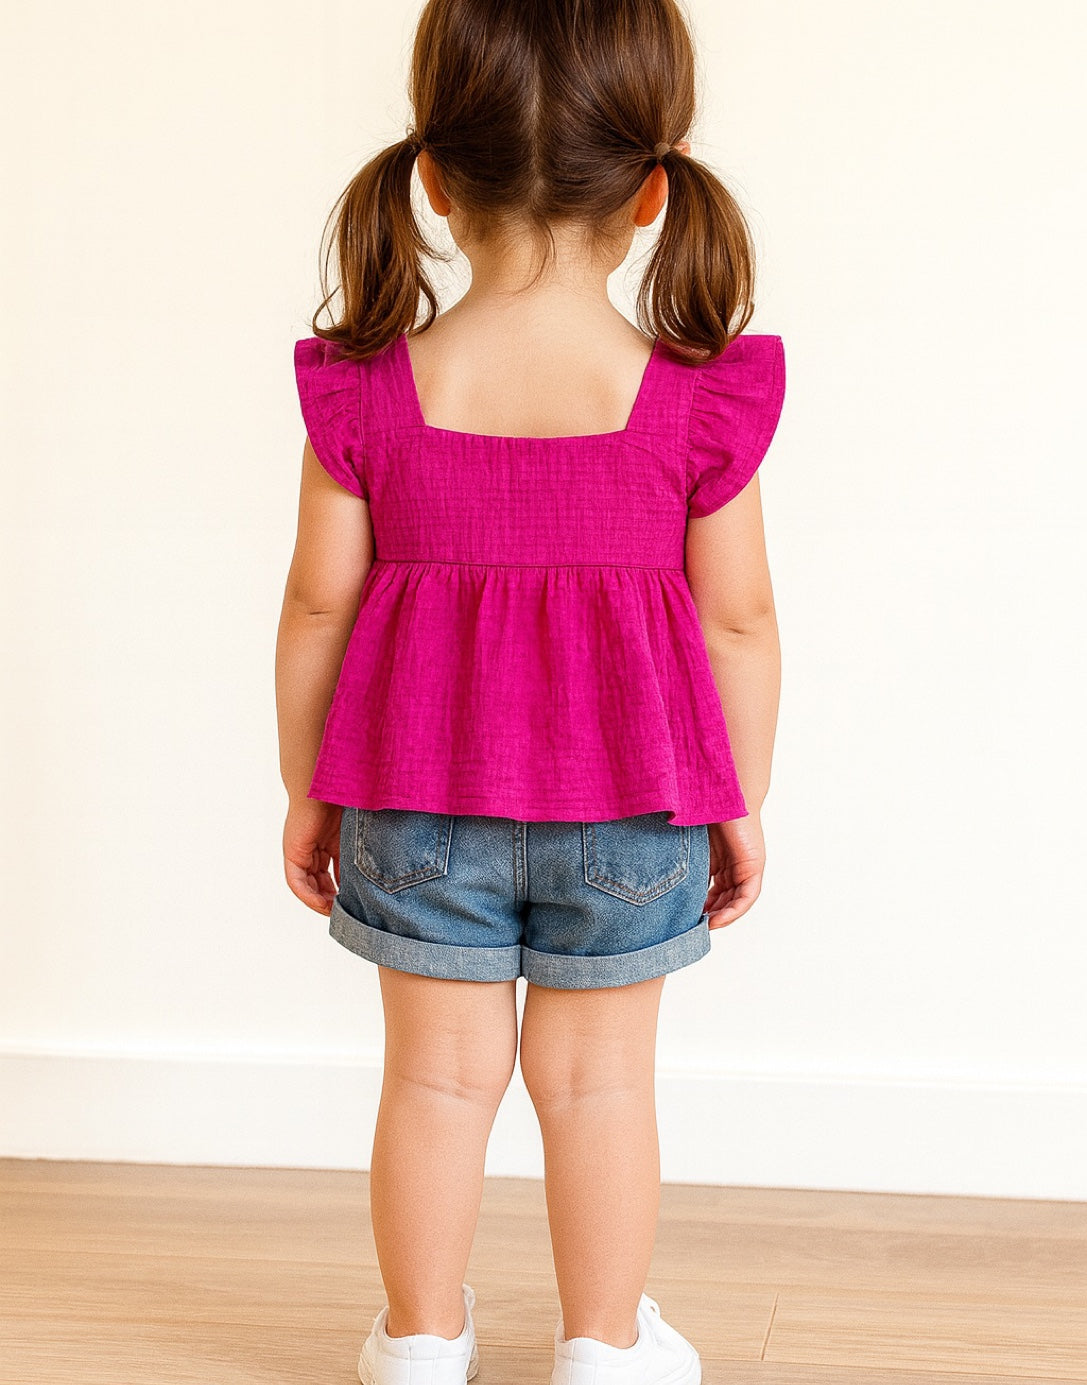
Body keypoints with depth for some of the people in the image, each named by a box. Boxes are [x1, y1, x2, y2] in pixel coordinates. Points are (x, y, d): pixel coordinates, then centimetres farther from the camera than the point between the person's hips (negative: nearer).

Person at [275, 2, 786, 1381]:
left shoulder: (369, 395, -9)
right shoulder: (699, 402, -11)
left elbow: (316, 605, -3)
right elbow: (738, 620, -5)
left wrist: (307, 788, 10)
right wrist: (742, 802, 8)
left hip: (417, 799, 1)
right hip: (628, 804, 0)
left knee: (438, 1072, 13)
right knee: (599, 1079, 13)